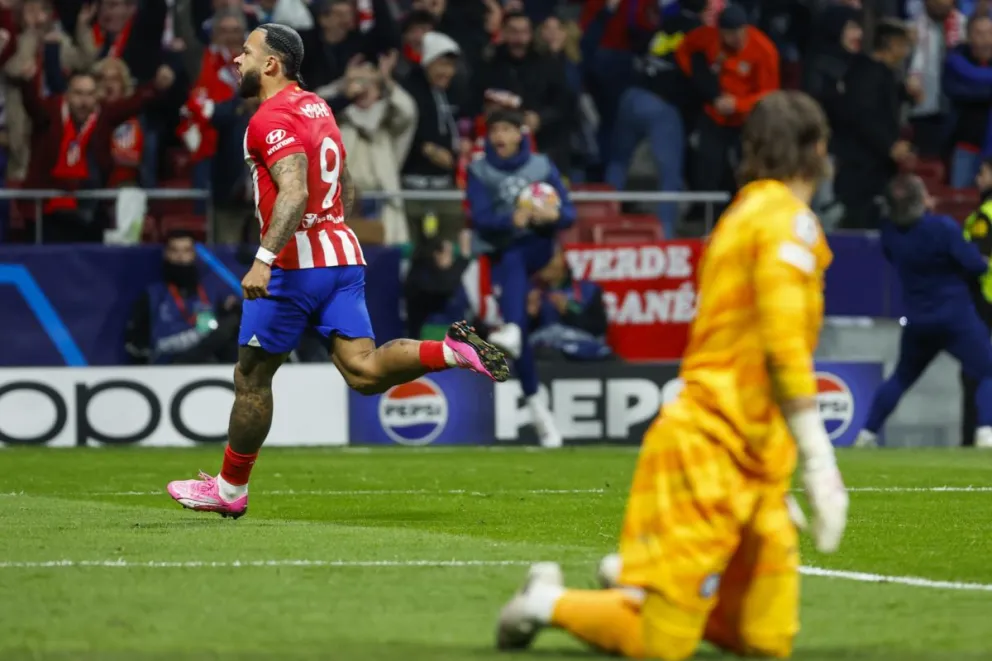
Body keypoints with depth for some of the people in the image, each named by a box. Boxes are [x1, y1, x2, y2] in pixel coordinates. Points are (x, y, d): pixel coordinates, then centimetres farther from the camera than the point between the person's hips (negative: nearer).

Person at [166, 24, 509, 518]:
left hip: (296, 262, -8)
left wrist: (264, 259, -32)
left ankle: (230, 489, 15)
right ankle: (453, 352, -21)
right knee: (363, 371, -3)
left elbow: (294, 193, -25)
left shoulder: (272, 119, -12)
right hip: (344, 258, 8)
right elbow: (346, 189, 25)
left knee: (252, 377, 5)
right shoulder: (317, 108, 18)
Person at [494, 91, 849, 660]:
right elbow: (784, 349, -20)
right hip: (712, 453, -9)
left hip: (754, 465, 9)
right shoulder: (787, 219, -11)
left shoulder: (745, 214, 17)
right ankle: (550, 602, 12)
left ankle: (636, 588, 17)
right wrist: (819, 464, -20)